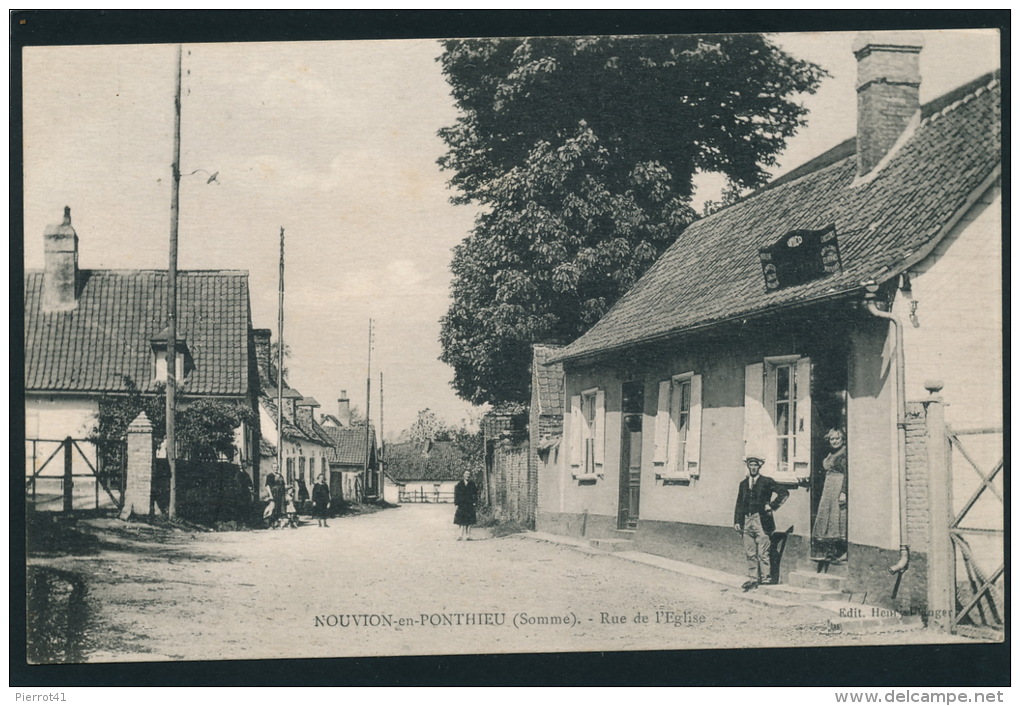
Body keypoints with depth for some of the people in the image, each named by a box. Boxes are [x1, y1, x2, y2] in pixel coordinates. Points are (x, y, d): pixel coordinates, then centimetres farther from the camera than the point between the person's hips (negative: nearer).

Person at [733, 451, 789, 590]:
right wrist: (737, 521, 9)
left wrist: (772, 506, -6)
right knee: (750, 553, 5)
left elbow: (784, 493, -2)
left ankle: (766, 579, 0)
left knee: (762, 553, -6)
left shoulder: (766, 482, 1)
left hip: (762, 521, -5)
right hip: (746, 522, 5)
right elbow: (739, 504, 17)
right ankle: (753, 579, 12)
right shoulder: (743, 484, 16)